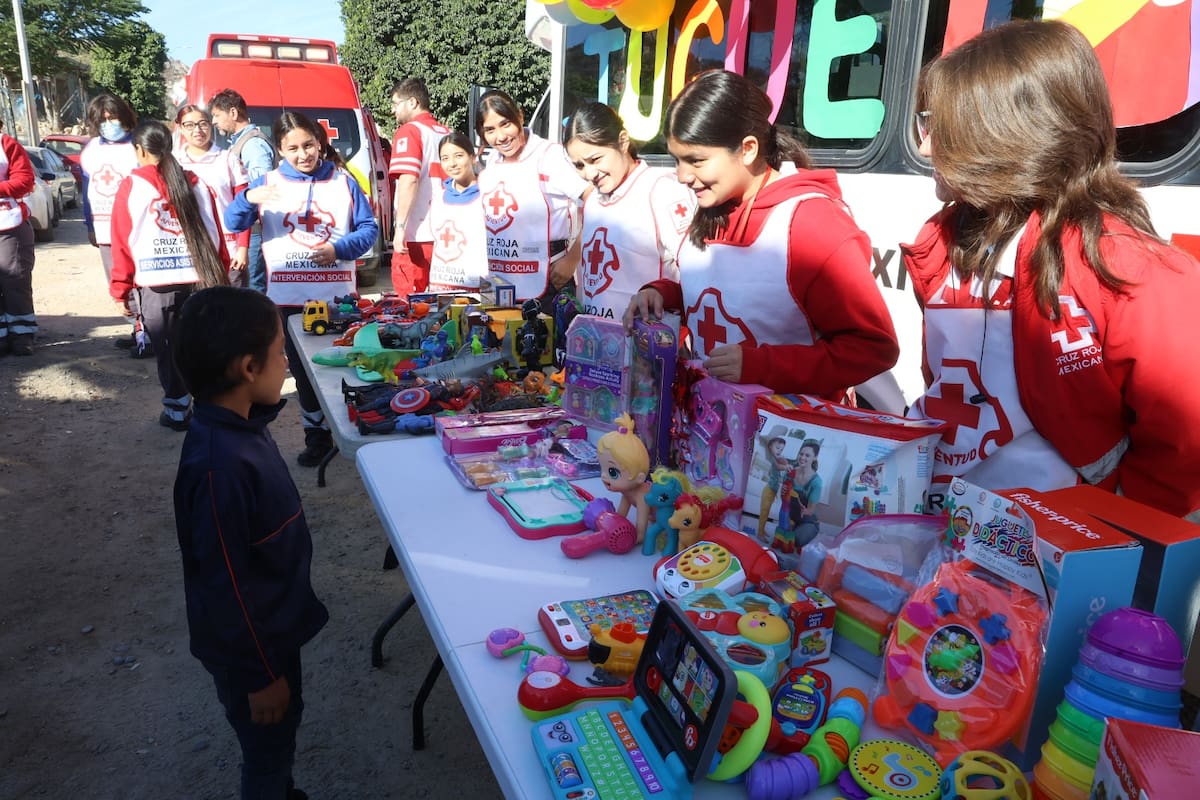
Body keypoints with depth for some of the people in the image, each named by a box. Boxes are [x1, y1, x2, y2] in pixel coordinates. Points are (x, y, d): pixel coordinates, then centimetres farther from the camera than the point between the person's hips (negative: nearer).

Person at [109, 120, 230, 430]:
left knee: (168, 351, 9)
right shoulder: (197, 184, 6)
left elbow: (122, 243, -2)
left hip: (156, 284, -2)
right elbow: (215, 235, 7)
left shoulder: (131, 187, -1)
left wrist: (121, 289, 5)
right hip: (200, 280, 2)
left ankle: (177, 412, 17)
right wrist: (220, 275, 15)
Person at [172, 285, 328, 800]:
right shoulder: (219, 465, -34)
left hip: (272, 625, 8)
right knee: (268, 748, 16)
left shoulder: (239, 426, -7)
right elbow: (225, 585, -25)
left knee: (279, 738, 29)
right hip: (249, 644, -8)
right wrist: (261, 675, -18)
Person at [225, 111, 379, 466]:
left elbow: (369, 228, 2)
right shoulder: (269, 182, 4)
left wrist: (340, 249, -16)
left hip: (338, 295, -1)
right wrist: (248, 198, -24)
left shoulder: (343, 181, 4)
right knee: (303, 370, 10)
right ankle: (317, 434, 24)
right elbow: (232, 223, -4)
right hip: (289, 298, 1)